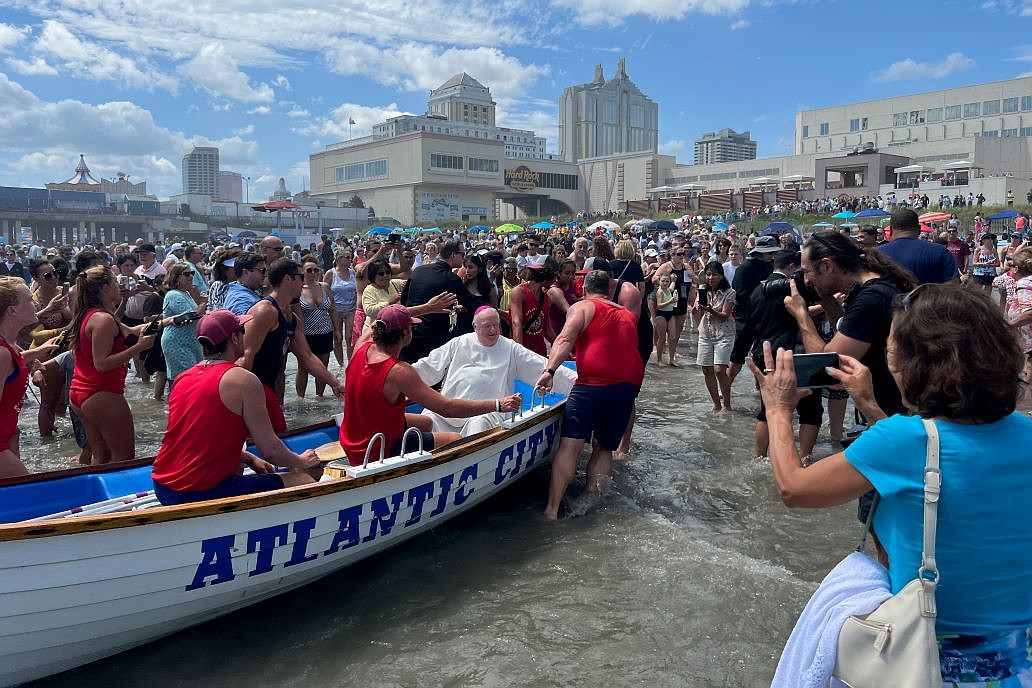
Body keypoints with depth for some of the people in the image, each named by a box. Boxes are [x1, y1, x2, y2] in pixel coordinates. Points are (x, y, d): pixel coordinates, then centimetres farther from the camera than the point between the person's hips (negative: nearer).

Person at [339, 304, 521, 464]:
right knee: (456, 440, -1)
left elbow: (379, 323, 17)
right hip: (379, 452, -9)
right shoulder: (399, 372, -30)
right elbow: (447, 408, -30)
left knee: (426, 423, 27)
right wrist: (498, 404, -24)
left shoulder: (362, 347, -7)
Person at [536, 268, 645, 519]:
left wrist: (550, 370, -16)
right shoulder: (629, 315, 26)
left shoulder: (582, 307, 10)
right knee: (604, 447, 17)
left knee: (570, 445, -8)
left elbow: (565, 339, -6)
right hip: (630, 384, 5)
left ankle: (552, 510, -14)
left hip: (594, 384, -5)